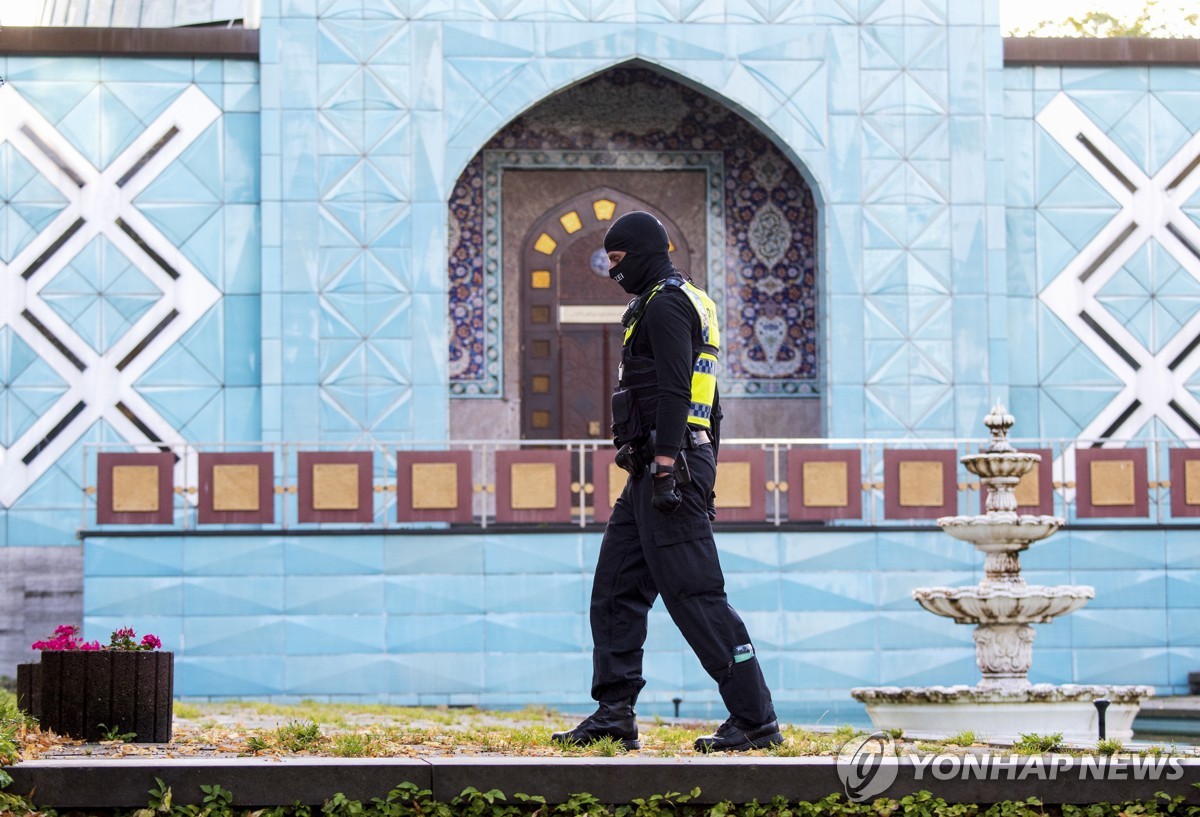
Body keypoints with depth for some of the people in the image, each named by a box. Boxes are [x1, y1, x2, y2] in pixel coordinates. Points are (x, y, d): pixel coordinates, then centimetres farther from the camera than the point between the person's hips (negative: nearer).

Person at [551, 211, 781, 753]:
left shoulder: (665, 304, -9)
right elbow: (709, 405, 26)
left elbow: (673, 391, -20)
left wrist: (666, 466, -25)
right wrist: (703, 477, 26)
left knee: (695, 596, -11)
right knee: (615, 590, 10)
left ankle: (755, 721, -11)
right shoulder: (693, 304, 23)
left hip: (667, 461, -11)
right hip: (654, 475, 11)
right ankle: (615, 714, 10)